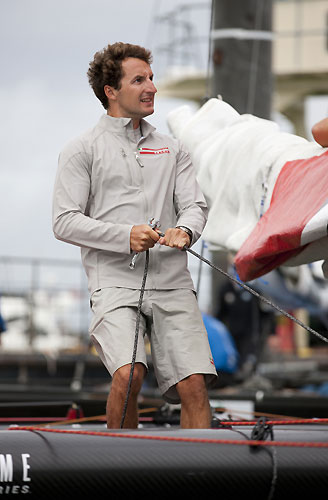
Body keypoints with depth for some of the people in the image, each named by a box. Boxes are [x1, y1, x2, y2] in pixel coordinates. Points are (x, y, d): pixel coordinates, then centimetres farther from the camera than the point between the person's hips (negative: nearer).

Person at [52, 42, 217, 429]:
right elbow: (65, 222, 0)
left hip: (173, 284, 4)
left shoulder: (171, 150, 20)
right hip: (115, 283, -3)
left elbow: (195, 205, 13)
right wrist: (125, 236, -14)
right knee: (128, 374, -24)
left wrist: (184, 230, -12)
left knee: (194, 385, -11)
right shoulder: (81, 151, 7)